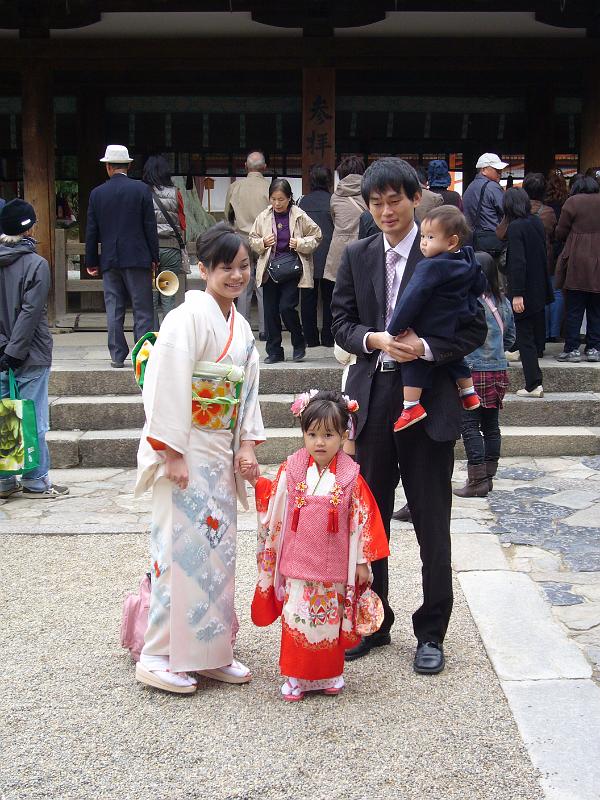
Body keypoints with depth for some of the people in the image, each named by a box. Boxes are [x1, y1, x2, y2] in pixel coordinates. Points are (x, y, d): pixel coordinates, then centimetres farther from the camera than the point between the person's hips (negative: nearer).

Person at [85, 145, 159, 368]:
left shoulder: (97, 193, 2)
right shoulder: (141, 189, -4)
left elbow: (91, 231, 5)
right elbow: (150, 226, -4)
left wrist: (91, 262, 12)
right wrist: (154, 257, 2)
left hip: (109, 260, 2)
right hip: (137, 258, -2)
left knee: (114, 309, 8)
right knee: (142, 309, 1)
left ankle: (117, 355, 9)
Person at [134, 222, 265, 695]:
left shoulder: (240, 327, 12)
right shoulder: (188, 318, -13)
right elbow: (168, 389, -18)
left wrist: (248, 444, 5)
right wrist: (173, 455, -20)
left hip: (222, 453, 8)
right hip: (185, 451, -8)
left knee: (218, 548, 11)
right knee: (183, 547, -6)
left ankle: (210, 651, 22)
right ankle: (159, 657, 5)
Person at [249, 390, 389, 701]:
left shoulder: (350, 478, -5)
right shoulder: (291, 471, -2)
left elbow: (362, 520, -2)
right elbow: (272, 506, 9)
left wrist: (362, 561, 0)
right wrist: (257, 480, -3)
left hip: (334, 565, 0)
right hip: (297, 563, 1)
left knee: (330, 619, 11)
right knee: (296, 617, 2)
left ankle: (329, 675, 28)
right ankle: (296, 677, 16)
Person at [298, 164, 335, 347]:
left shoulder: (303, 201, 0)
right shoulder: (332, 201, -7)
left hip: (307, 256, 2)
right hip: (327, 256, -2)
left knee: (308, 298, 8)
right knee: (328, 298, 7)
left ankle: (310, 337, 10)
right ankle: (328, 337, 8)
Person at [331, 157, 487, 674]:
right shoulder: (357, 257, 7)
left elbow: (475, 329, -4)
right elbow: (341, 322, 7)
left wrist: (427, 348, -20)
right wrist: (374, 339, -13)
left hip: (429, 401, -3)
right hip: (372, 399, 4)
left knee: (432, 523, 5)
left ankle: (431, 632, 20)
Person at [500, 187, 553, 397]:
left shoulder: (515, 227, -18)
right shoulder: (537, 222, 5)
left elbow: (518, 262, -22)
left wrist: (517, 293, -22)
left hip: (525, 290, -7)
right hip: (540, 286, 7)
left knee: (525, 335, -3)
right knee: (537, 325, 21)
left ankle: (533, 384, -6)